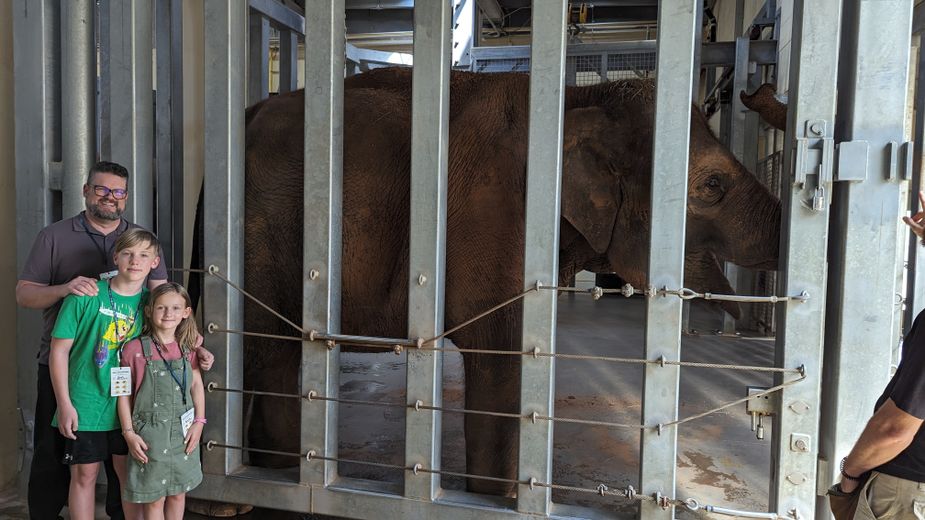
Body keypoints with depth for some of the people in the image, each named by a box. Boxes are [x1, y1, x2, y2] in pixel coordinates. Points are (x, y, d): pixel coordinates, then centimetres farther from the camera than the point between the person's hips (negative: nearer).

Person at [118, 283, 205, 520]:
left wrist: (199, 422, -1)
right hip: (150, 433, -3)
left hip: (183, 432, 4)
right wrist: (129, 433, -7)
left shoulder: (188, 347, 2)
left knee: (178, 493, 15)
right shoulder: (135, 348, -10)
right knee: (154, 499, 6)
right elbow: (124, 394, -5)